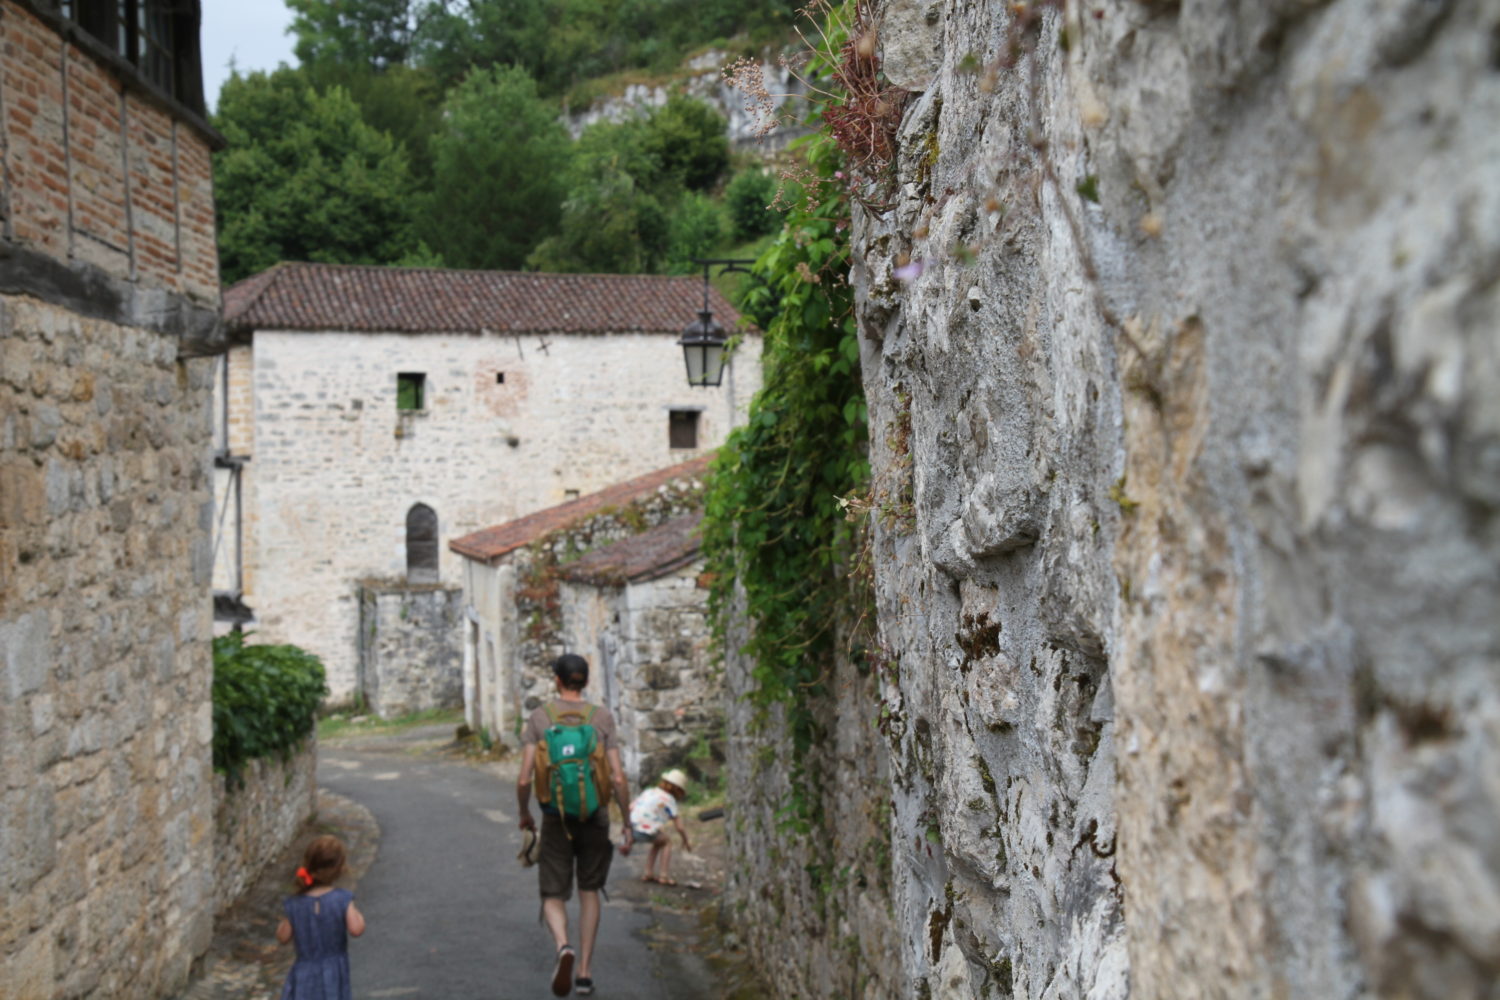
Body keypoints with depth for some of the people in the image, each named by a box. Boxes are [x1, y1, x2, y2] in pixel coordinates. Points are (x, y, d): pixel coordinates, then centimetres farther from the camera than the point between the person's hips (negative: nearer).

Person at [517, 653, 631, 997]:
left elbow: (524, 779, -11)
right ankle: (585, 971, 18)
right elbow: (618, 778, -10)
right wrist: (627, 820, 2)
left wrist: (524, 814, 8)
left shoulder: (538, 717, -6)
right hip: (595, 817, 1)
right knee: (589, 892, 22)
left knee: (553, 898, 9)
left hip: (555, 820, -1)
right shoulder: (602, 717, -5)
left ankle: (564, 948, -24)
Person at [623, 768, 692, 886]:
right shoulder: (669, 800, 6)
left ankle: (649, 874, 28)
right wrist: (686, 842, 25)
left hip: (631, 831, 6)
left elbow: (629, 809, 16)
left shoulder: (648, 792, 22)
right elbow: (680, 827, 6)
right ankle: (664, 876, 18)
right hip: (646, 833, -6)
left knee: (659, 841, 31)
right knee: (667, 840, 25)